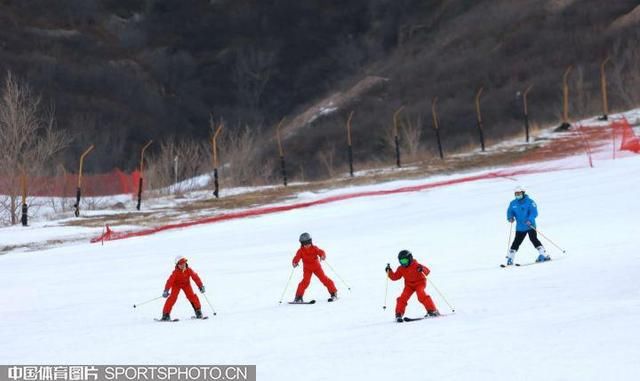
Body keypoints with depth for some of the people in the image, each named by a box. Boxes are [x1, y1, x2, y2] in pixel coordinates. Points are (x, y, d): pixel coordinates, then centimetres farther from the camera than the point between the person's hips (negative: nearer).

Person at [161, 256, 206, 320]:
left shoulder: (189, 270, -24)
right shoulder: (176, 272, -30)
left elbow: (195, 277, -22)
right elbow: (170, 281, -35)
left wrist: (201, 286, -28)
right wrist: (166, 291, -43)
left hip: (186, 284, 2)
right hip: (176, 285, -2)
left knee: (192, 296, -13)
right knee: (172, 297, -18)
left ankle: (198, 312, 2)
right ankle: (166, 314, -13)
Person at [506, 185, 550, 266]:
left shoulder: (529, 202, -7)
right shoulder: (513, 203, 9)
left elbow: (534, 212, -15)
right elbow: (510, 212, 11)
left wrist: (530, 220, -31)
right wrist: (510, 217, -12)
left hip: (530, 226, -4)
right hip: (520, 227, 4)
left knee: (533, 239, -18)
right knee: (516, 242, 5)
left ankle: (544, 255, -16)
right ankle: (510, 257, 14)